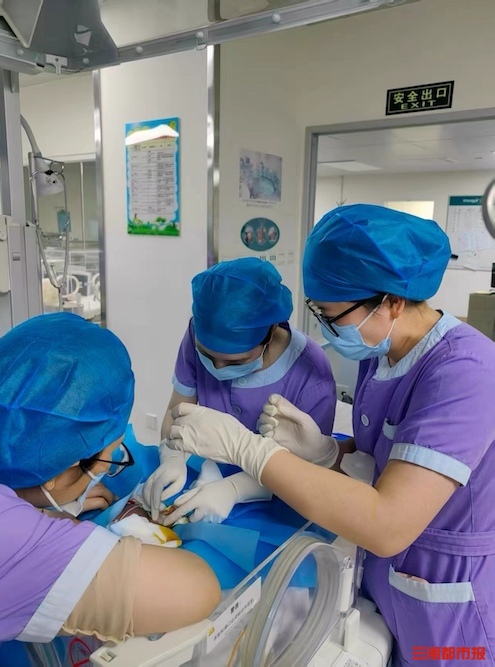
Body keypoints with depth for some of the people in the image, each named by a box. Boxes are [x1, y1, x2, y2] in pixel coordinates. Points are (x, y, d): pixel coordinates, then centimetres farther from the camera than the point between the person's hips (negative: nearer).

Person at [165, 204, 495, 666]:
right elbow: (380, 458, 3)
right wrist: (320, 449, -18)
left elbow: (388, 525, -35)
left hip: (444, 604, -6)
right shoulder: (380, 353, -4)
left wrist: (245, 446, -34)